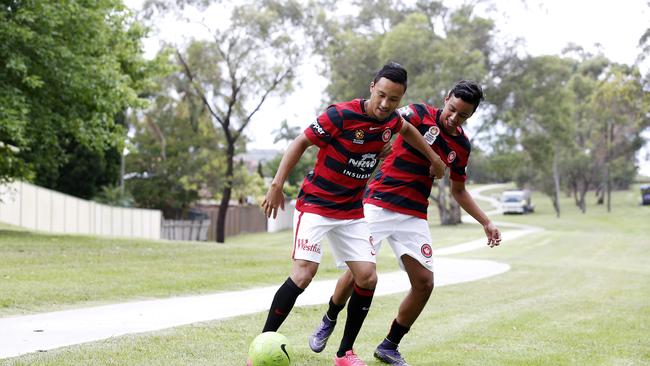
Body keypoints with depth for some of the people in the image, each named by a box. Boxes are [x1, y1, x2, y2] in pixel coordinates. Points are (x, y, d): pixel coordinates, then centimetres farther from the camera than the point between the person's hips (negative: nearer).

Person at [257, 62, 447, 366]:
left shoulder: (391, 120, -1)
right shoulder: (342, 115, -21)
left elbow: (407, 130, 25)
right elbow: (300, 143, -14)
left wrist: (433, 157, 32)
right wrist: (277, 185, -18)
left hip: (352, 213, 6)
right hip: (315, 205, -6)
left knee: (367, 277, -4)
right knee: (303, 274, -20)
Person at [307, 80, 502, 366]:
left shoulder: (461, 146, 8)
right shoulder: (419, 115, -8)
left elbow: (458, 190, 21)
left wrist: (486, 222, 17)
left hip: (414, 216, 5)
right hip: (379, 204, -5)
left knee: (424, 282, -4)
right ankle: (328, 322, 20)